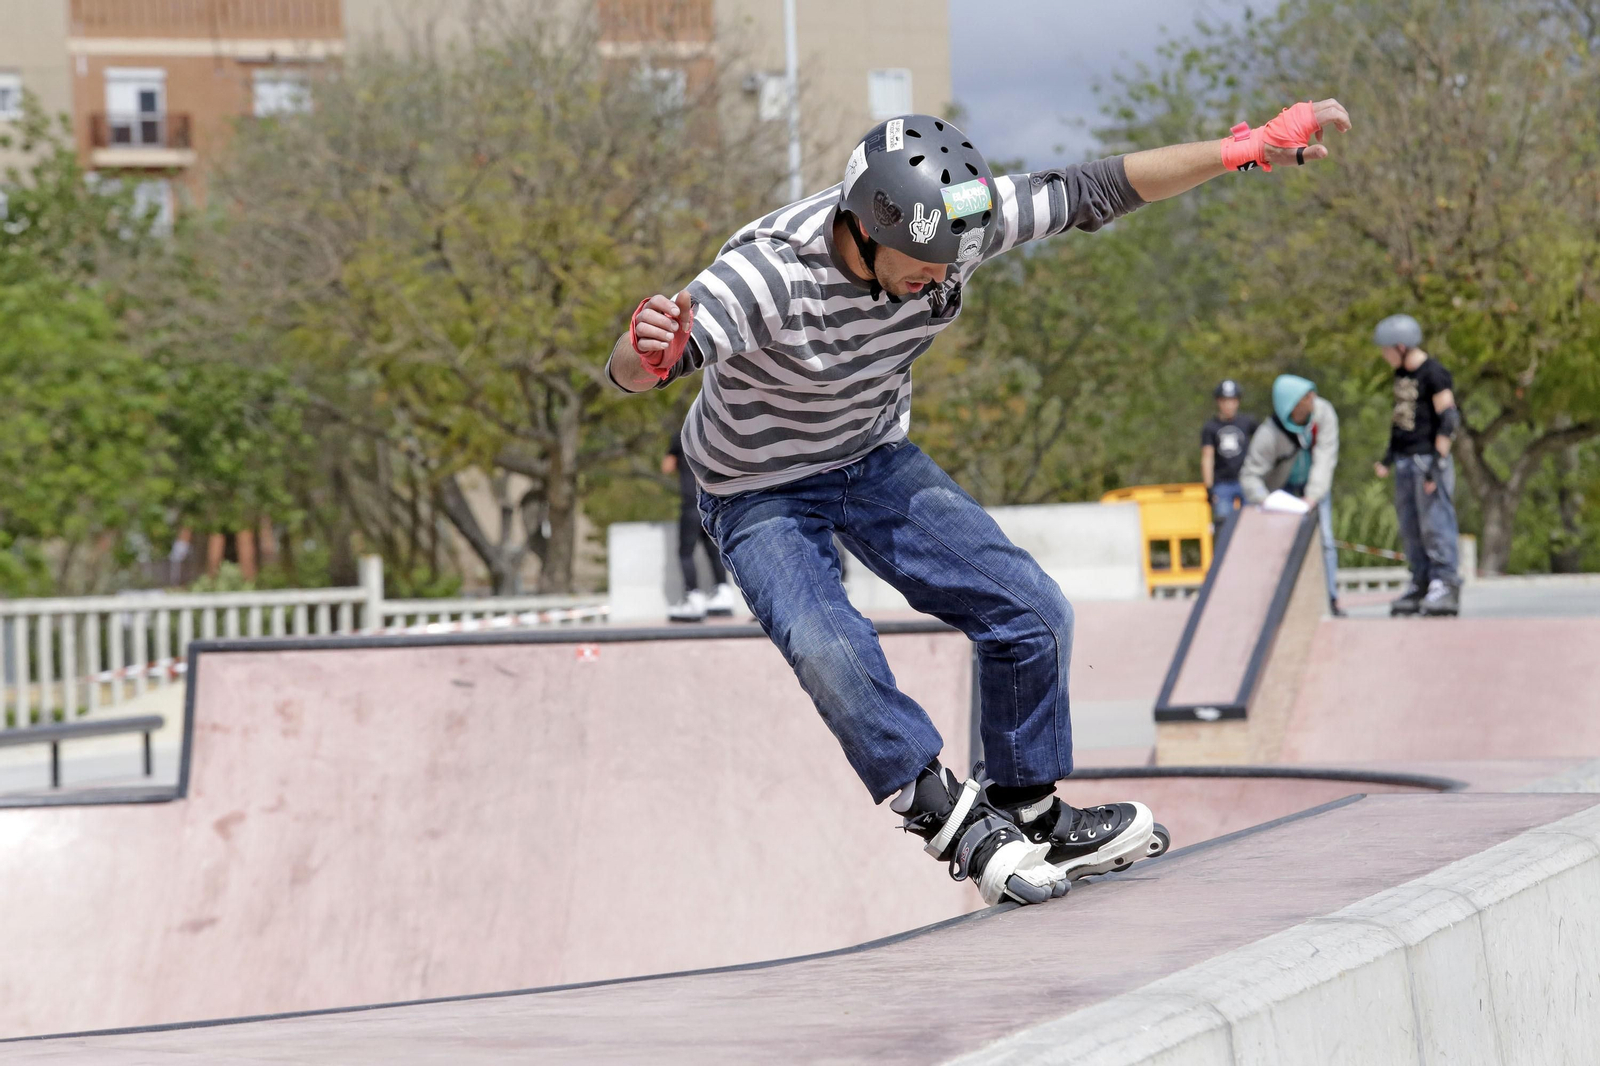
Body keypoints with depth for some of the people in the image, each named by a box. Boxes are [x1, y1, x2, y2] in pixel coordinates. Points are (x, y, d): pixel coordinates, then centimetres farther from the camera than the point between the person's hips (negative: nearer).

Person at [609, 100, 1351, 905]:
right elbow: (631, 374, -44)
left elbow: (1093, 193, -14)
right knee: (833, 657, -30)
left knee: (1032, 614, -1)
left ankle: (1029, 816, 18)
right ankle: (952, 817, -12)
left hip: (877, 461, 5)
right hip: (762, 495, -5)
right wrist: (647, 351, -70)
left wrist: (1250, 147, -17)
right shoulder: (769, 272, -37)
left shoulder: (949, 223, -22)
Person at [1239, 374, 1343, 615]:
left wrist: (1313, 496, -38)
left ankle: (1332, 600, 0)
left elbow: (1325, 457, -28)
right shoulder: (1269, 435, -33)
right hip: (1283, 486, -2)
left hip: (1315, 484, 2)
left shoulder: (1323, 412, -27)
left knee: (1324, 539, -7)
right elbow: (1250, 475, -27)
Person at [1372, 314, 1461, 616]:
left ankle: (1445, 585, -11)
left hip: (1429, 457, -9)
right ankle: (1420, 584, 12)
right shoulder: (1401, 374, 14)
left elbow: (1449, 420, -14)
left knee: (1435, 523, -10)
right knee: (1410, 527, 8)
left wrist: (1438, 461, -18)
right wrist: (1389, 456, 20)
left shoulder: (1434, 374, -11)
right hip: (1405, 460, 9)